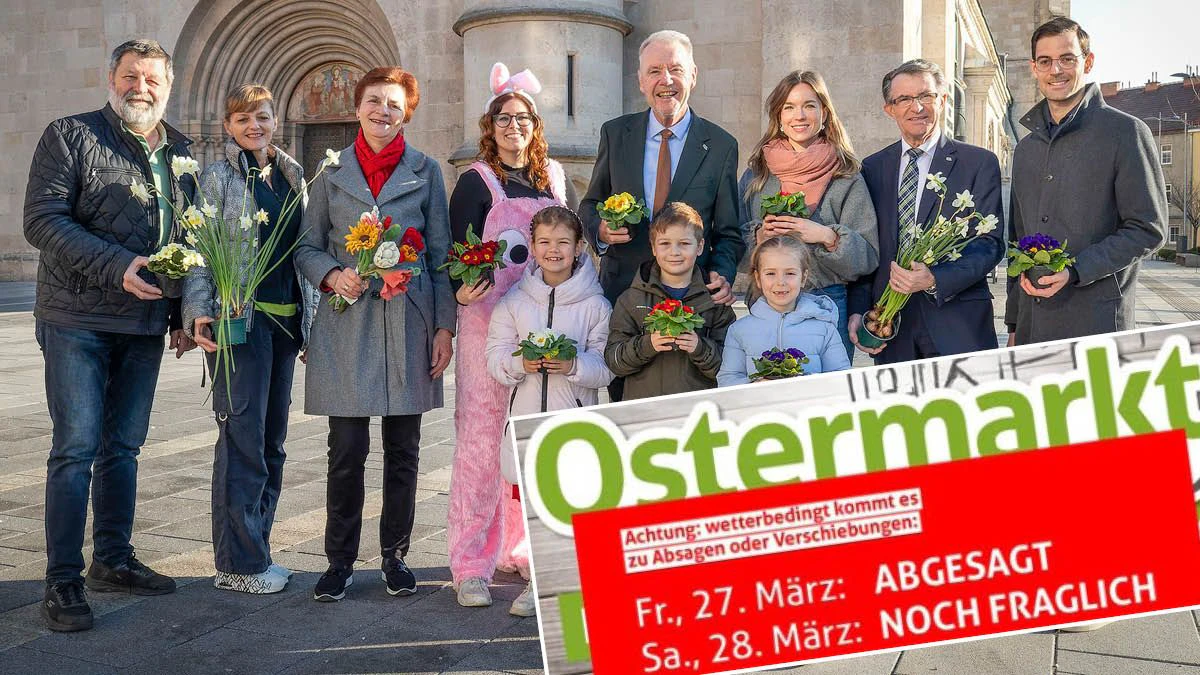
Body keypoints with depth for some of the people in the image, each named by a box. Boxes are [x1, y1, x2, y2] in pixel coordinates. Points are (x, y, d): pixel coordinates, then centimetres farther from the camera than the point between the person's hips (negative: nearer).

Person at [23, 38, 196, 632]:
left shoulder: (179, 151, 14)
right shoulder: (69, 136, -1)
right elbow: (42, 220, -11)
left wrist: (185, 315, 9)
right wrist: (116, 267, -22)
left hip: (146, 324, 5)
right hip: (79, 321, -5)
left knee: (123, 446, 12)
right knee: (76, 448, -5)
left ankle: (113, 560, 23)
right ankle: (62, 582, 3)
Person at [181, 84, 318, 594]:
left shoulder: (292, 175, 15)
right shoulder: (217, 177, -2)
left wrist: (309, 313, 14)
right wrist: (199, 313, -19)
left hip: (285, 319, 6)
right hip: (240, 318, -6)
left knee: (272, 440, 11)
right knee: (243, 439, -5)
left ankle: (255, 551, 22)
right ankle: (238, 564, 6)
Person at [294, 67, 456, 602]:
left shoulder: (426, 172, 8)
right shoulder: (332, 172, 9)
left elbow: (440, 254, 7)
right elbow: (308, 247, 10)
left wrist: (445, 326, 0)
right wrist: (333, 275, -11)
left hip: (409, 324, 1)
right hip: (347, 324, 0)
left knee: (403, 452, 7)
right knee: (347, 452, 0)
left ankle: (395, 556, 21)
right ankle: (340, 561, 15)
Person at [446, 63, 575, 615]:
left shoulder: (555, 176, 13)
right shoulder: (476, 182, 0)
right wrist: (462, 291, -24)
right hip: (488, 320, -4)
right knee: (482, 436, -4)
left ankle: (523, 549, 22)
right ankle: (471, 565, 4)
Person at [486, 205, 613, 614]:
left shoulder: (594, 303, -1)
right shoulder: (514, 300, 6)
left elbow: (608, 365, -5)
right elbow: (495, 357, 2)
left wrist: (574, 365, -22)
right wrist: (521, 363, -17)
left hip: (576, 415, -2)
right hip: (527, 413, 2)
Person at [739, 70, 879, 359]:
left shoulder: (846, 177, 0)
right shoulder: (756, 174, 7)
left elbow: (868, 257, -4)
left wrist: (828, 236, -19)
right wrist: (759, 235, -10)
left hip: (828, 304, -2)